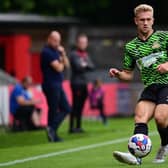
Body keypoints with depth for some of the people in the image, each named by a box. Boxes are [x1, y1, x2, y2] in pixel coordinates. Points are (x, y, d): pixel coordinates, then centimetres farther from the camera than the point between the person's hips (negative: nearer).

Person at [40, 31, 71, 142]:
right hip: (51, 85, -9)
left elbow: (66, 65, 14)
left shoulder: (57, 51, 15)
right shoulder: (47, 52, -14)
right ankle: (52, 132, 0)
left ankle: (52, 129, 9)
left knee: (66, 108, 9)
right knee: (53, 110, -5)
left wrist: (63, 54, -1)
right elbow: (58, 68, -18)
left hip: (58, 85, 9)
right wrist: (61, 62, 3)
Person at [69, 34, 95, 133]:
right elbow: (78, 67, -16)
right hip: (77, 83, -7)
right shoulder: (74, 54, -5)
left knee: (81, 106, 9)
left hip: (84, 83, 7)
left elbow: (92, 67, 7)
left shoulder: (86, 55, 17)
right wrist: (86, 66, 1)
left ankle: (78, 126, 14)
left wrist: (85, 65, -10)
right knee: (75, 105, -10)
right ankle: (72, 127, -10)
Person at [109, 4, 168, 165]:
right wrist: (118, 74, -1)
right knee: (140, 116, -20)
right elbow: (128, 74, 20)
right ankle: (136, 155, -33)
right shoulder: (131, 46, 15)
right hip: (150, 88, 4)